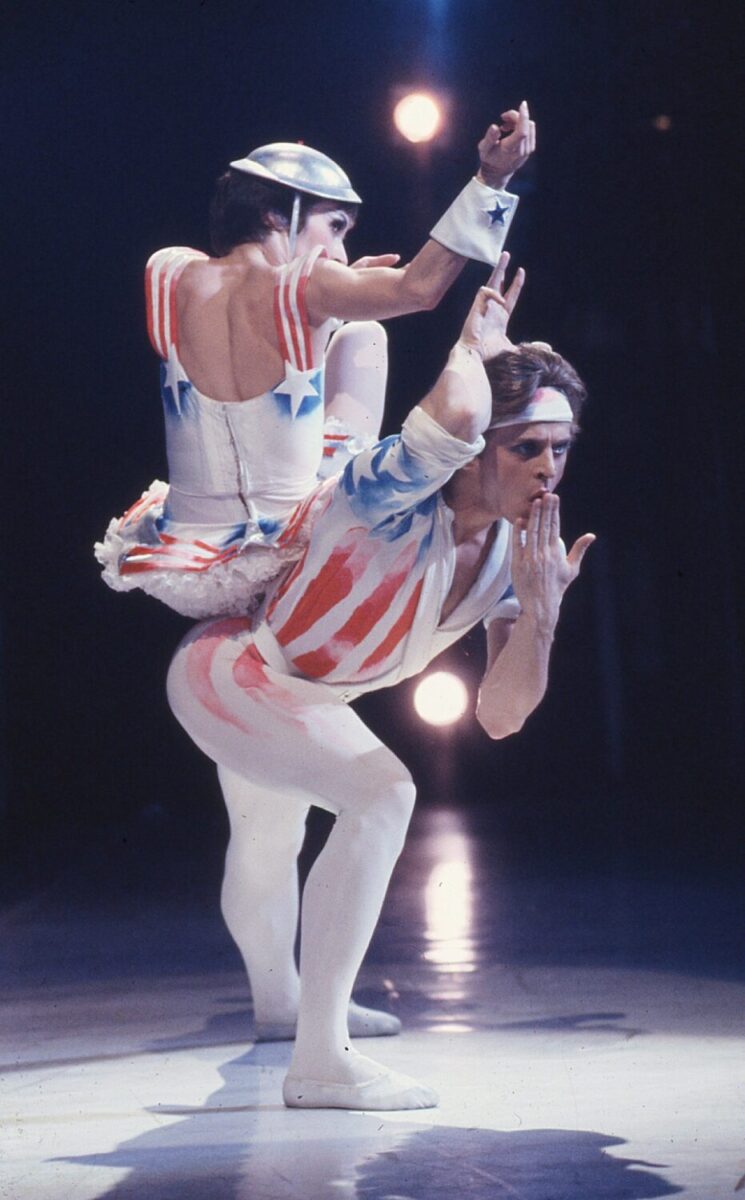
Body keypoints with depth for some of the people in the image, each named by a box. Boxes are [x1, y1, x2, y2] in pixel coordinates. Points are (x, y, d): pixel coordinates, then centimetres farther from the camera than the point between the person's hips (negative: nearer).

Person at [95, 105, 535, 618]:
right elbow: (419, 286, -16)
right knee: (363, 337, 19)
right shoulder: (303, 290, -16)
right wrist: (490, 180, -18)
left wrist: (333, 286, 22)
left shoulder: (169, 277, -4)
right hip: (292, 568, -3)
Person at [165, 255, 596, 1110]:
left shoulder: (518, 555, -11)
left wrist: (540, 610, -26)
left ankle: (278, 994, 65)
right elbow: (455, 415, -59)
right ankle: (320, 1061, -28)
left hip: (303, 701, 9)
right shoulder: (396, 500, -34)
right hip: (227, 673, -8)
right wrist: (475, 344, -37)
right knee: (380, 794, -30)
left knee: (271, 842, 34)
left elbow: (501, 719, -12)